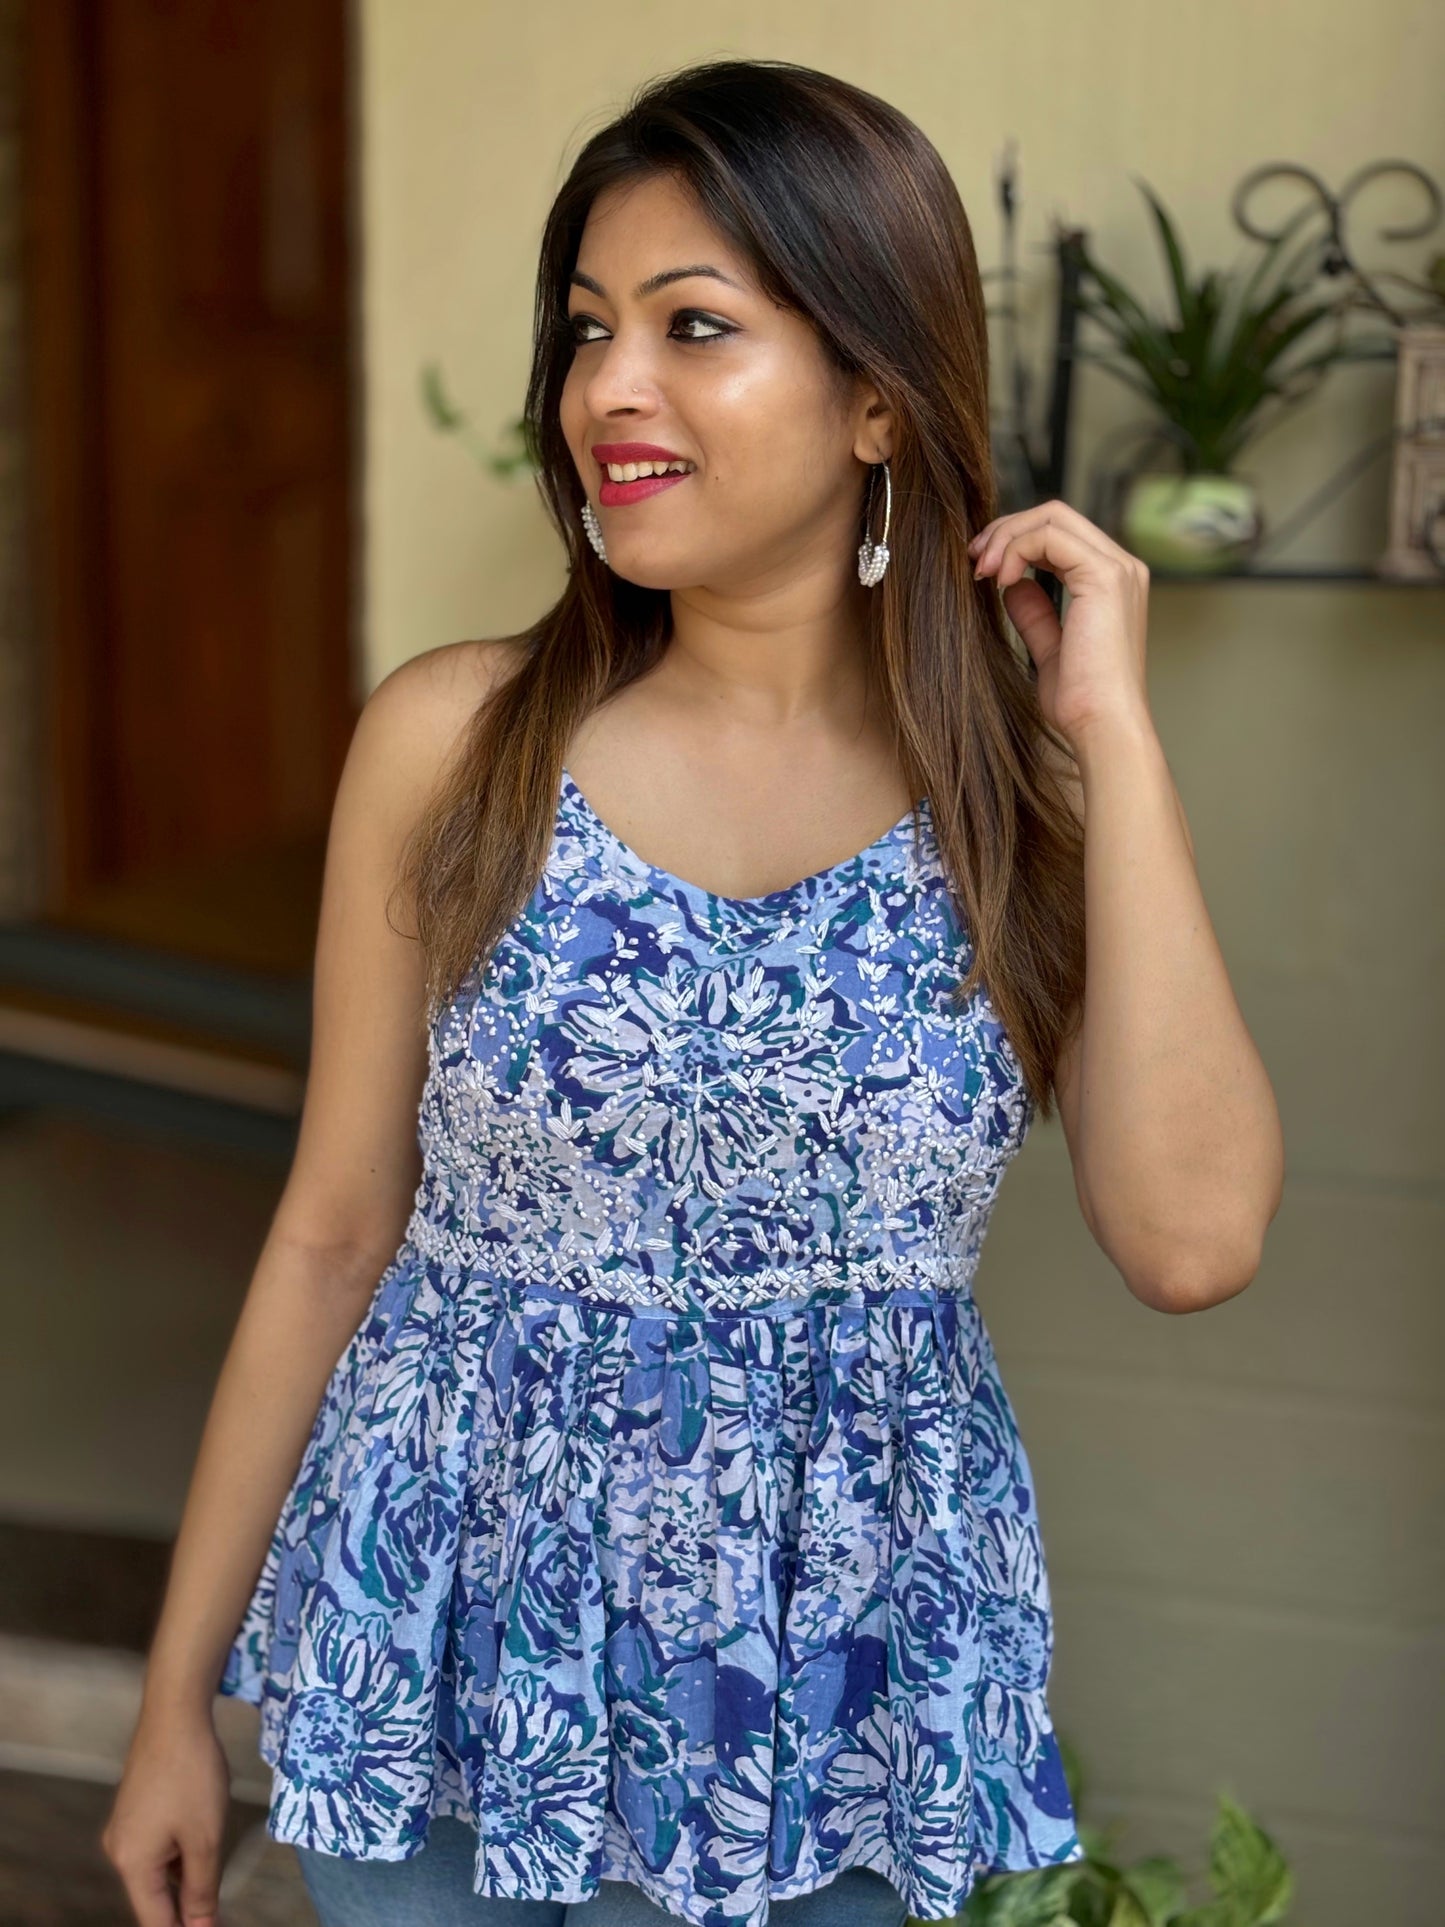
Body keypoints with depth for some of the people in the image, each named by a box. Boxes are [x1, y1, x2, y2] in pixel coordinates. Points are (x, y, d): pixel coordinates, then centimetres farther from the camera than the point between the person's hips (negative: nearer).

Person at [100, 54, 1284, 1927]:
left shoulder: (1023, 775, -6)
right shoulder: (452, 738, -8)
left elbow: (1191, 1239, -18)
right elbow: (332, 1235, -3)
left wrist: (1112, 733, -17)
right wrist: (179, 1692, 2)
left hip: (833, 1692, 1)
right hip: (443, 1647, 0)